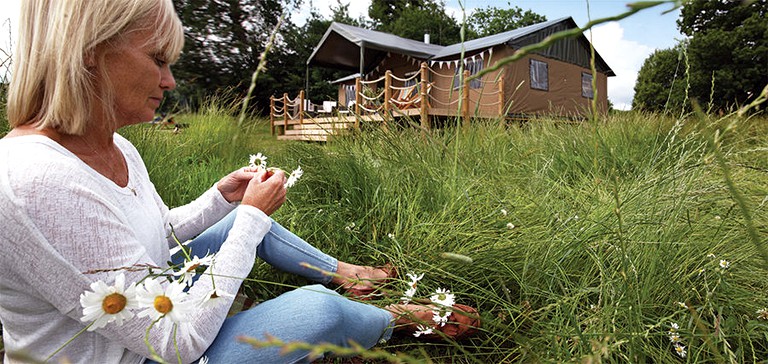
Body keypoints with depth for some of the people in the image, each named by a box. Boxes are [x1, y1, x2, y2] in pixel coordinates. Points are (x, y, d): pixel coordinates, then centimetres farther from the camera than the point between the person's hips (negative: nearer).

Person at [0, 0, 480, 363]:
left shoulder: (116, 149, -5)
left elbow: (161, 234, 13)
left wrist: (223, 197, -4)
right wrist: (250, 214, -23)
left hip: (150, 305, 9)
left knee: (252, 218, 12)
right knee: (317, 308, -20)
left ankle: (341, 273, 29)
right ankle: (401, 318, 13)